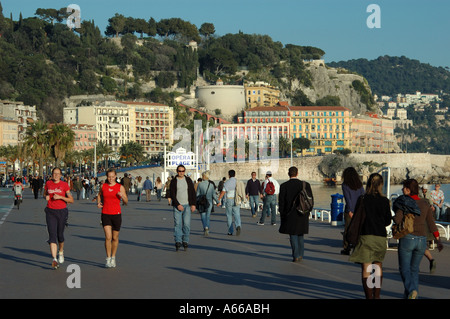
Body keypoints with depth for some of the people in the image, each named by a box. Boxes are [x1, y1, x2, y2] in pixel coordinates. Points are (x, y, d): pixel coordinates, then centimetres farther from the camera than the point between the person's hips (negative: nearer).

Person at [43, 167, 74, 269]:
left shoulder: (64, 185, -3)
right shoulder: (48, 183, 5)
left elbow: (71, 200, -3)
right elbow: (44, 194, 23)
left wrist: (60, 197, -16)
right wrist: (46, 197, -1)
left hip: (62, 211, -1)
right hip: (50, 212, 1)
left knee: (60, 234, 10)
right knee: (52, 235, -11)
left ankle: (61, 251, 42)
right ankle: (54, 259, -18)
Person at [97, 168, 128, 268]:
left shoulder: (120, 187, 0)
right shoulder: (103, 186, 5)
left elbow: (126, 202, 1)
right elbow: (99, 195, 25)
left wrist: (122, 196, -20)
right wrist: (98, 203, 5)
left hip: (116, 214, 0)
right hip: (105, 214, 0)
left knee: (115, 238, 9)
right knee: (108, 237, -12)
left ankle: (113, 258, 26)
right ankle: (108, 259, -5)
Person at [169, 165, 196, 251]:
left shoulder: (188, 180, 8)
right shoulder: (173, 181, 2)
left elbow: (193, 192, 9)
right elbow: (172, 195, -2)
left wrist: (193, 204, 0)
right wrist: (178, 205, -12)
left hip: (187, 205, 1)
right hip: (177, 206, -1)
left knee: (186, 224, -6)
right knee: (177, 224, -7)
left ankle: (185, 242, 2)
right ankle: (178, 242, -7)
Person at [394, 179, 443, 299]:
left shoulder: (403, 202, -9)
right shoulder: (425, 203, 6)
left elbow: (397, 220, -19)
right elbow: (431, 223, 4)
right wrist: (438, 240, 7)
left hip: (407, 239, -4)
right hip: (421, 239, 5)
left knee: (404, 268, 3)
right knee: (414, 268, 19)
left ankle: (411, 290, -21)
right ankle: (408, 294, 19)